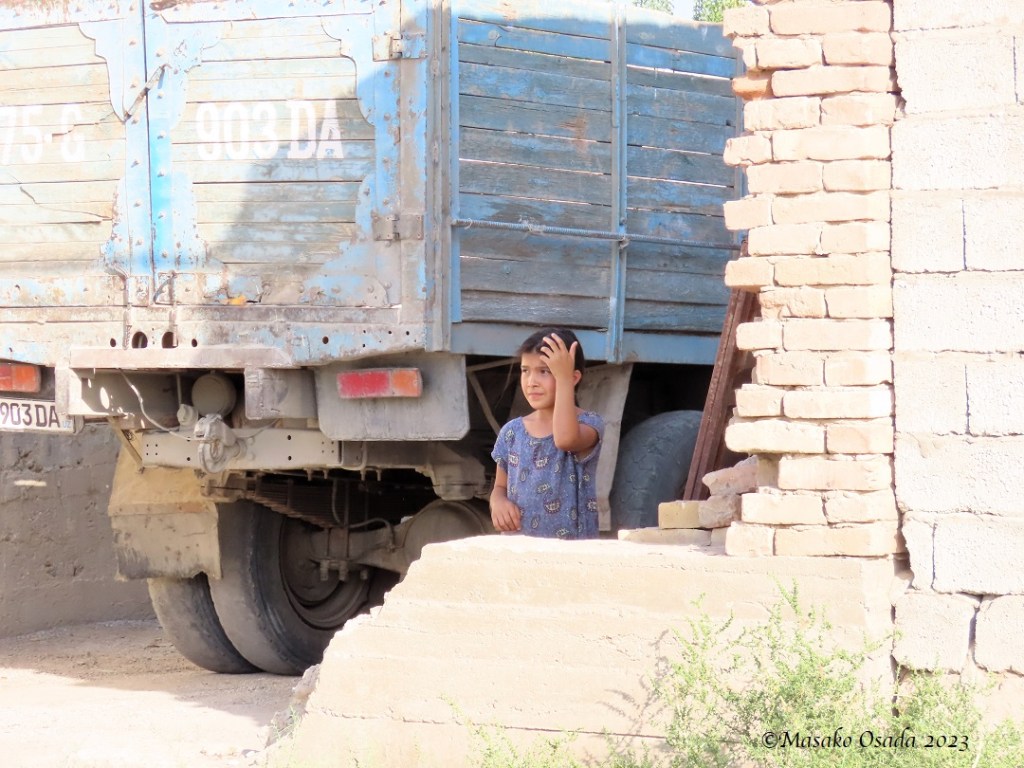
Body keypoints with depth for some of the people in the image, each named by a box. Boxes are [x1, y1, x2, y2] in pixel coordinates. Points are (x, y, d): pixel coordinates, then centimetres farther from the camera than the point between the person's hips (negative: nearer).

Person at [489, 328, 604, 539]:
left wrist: (564, 379, -23)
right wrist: (498, 501, -6)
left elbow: (566, 439, -29)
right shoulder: (512, 432, 9)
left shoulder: (588, 424, -6)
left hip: (571, 547, -5)